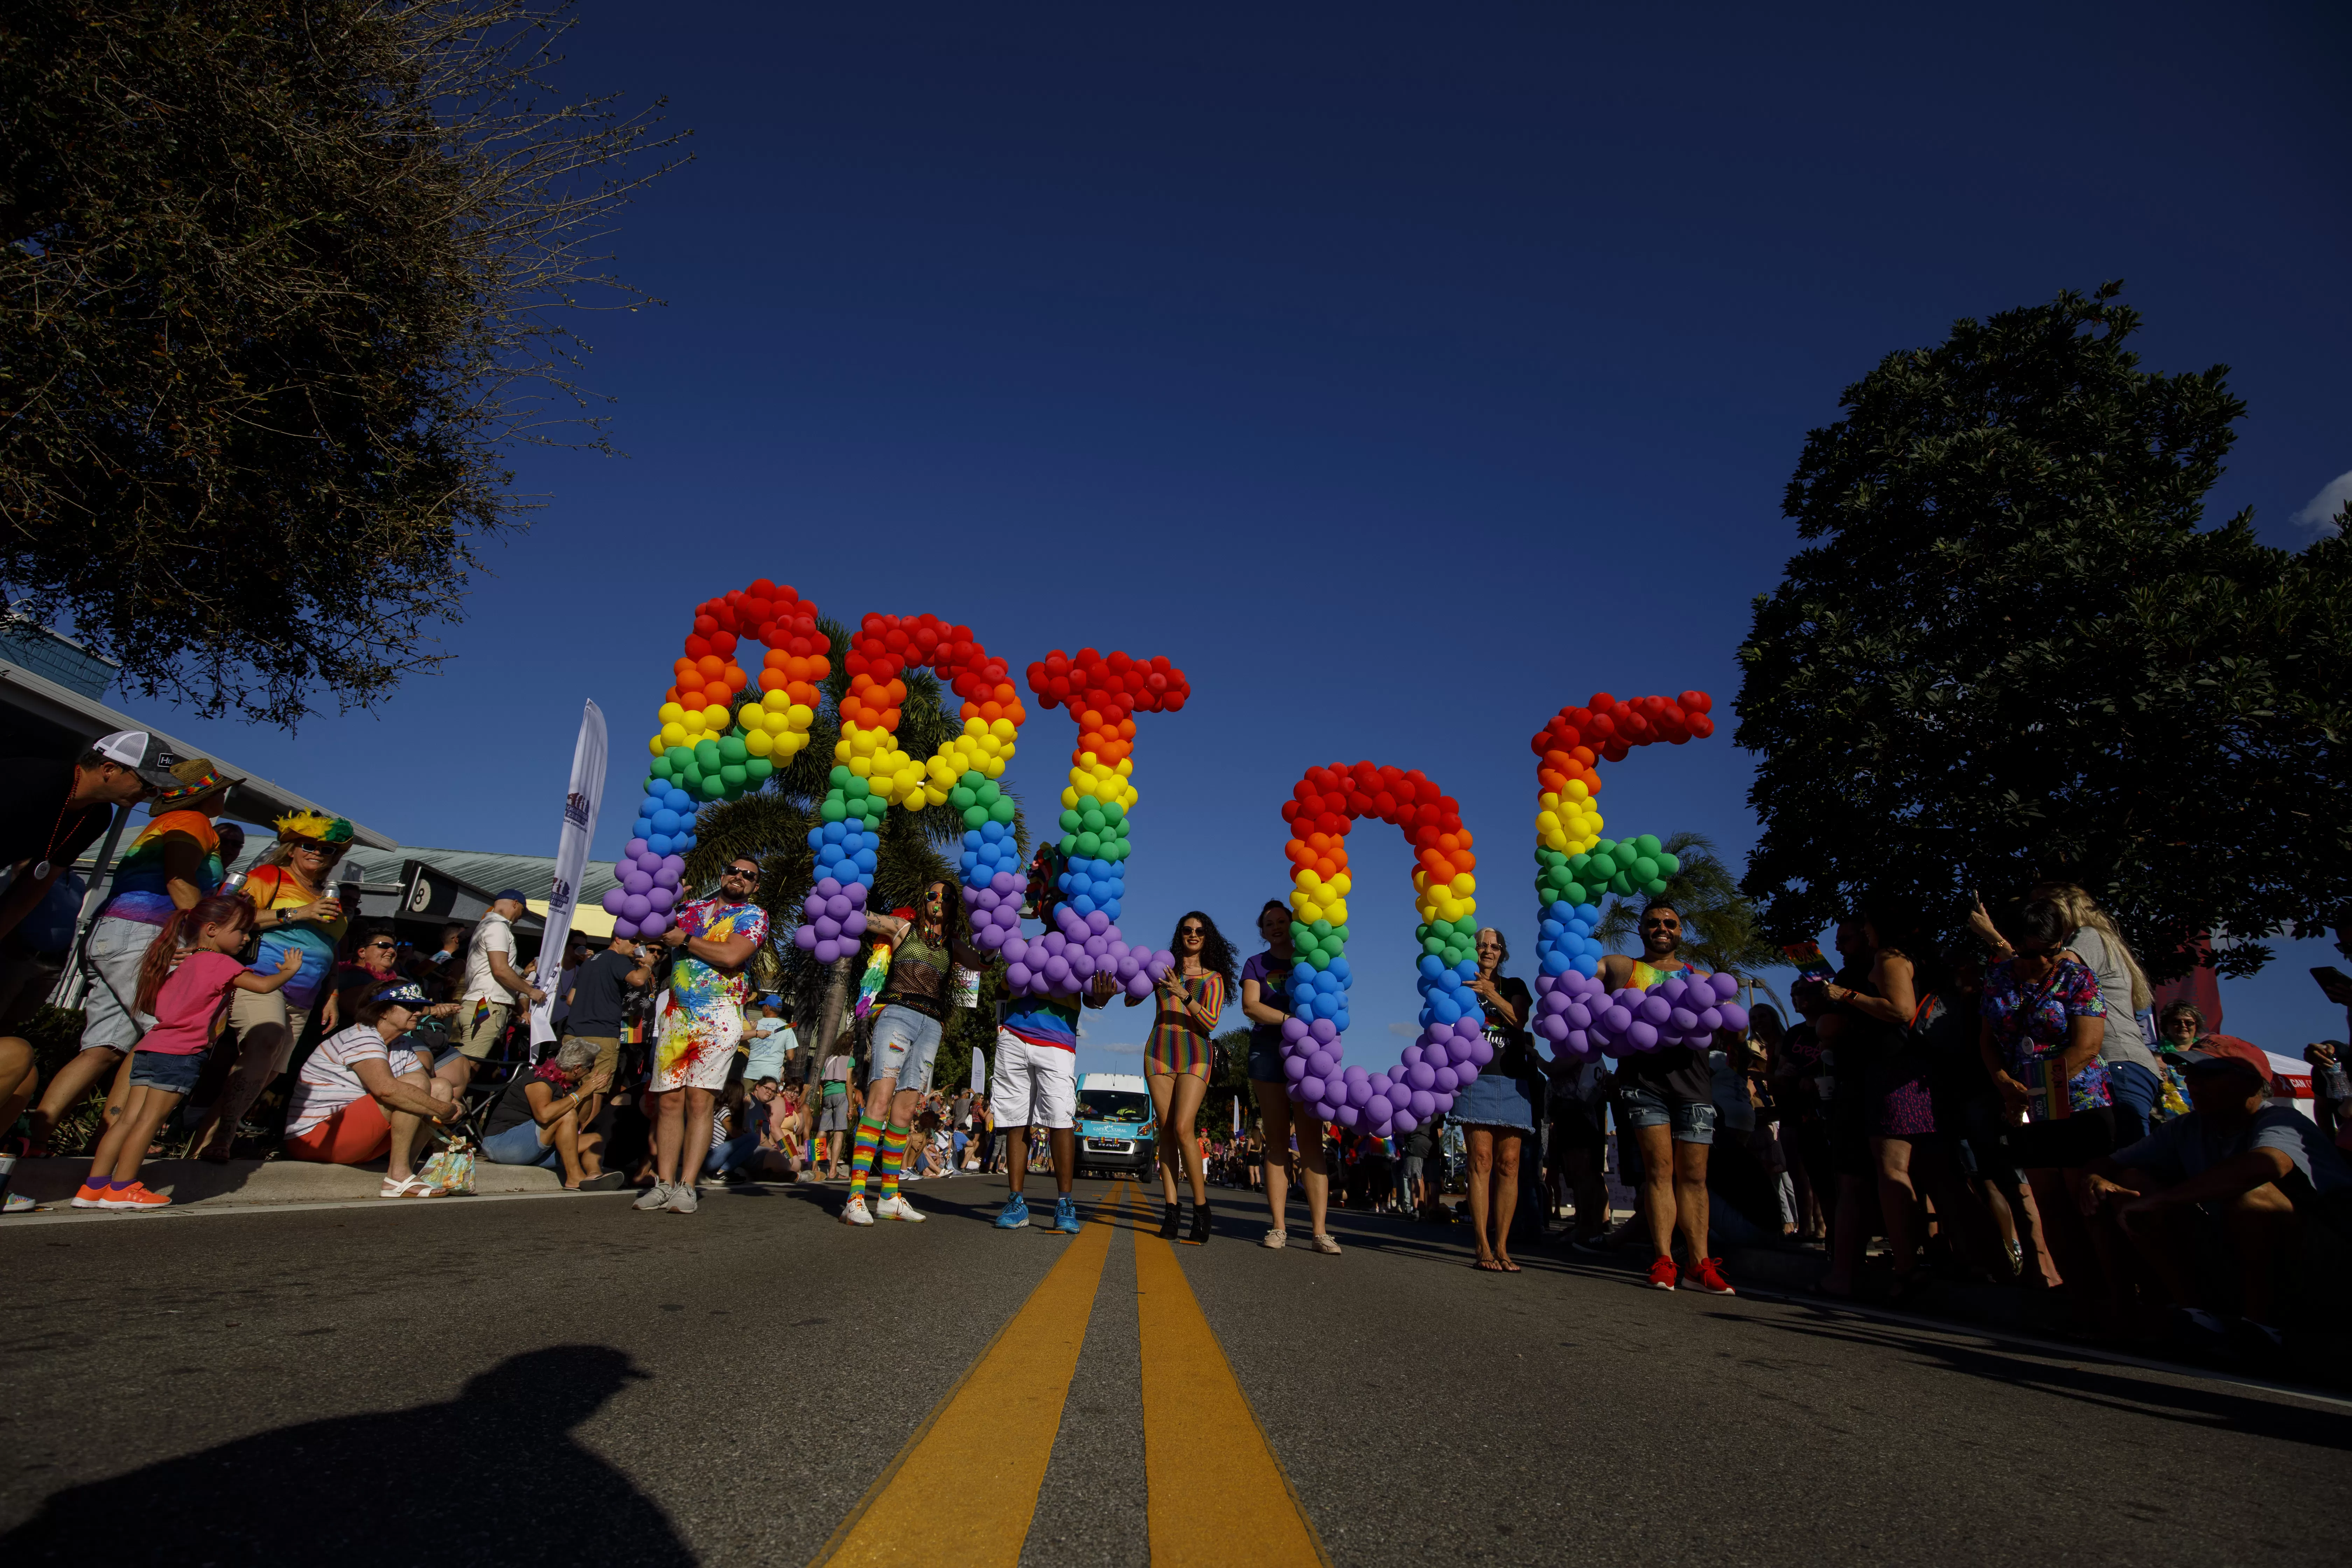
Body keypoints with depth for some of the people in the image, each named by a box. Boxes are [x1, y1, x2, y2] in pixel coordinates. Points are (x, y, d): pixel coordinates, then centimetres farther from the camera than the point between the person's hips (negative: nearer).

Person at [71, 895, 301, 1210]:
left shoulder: (182, 964, 21)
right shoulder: (220, 963, -6)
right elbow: (263, 985, -15)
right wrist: (289, 970, 1)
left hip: (148, 1049, 8)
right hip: (179, 1054, -8)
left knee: (130, 1118, 8)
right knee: (151, 1118, -5)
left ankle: (94, 1187, 9)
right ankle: (121, 1188, -2)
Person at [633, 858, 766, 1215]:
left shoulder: (753, 915, 4)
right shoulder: (693, 908, 20)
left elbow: (731, 956, -13)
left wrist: (685, 940, -3)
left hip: (719, 1017, -4)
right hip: (676, 1016, 5)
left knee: (699, 1100, -9)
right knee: (669, 1099, 1)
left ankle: (686, 1187, -6)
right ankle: (664, 1183, 7)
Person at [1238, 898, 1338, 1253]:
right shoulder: (1257, 964, 13)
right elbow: (1250, 1006, -3)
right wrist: (1292, 1019, -16)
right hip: (1268, 1050, 0)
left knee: (1311, 1140, -7)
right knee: (1277, 1141, 0)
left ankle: (1320, 1231, -10)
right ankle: (1279, 1228, 2)